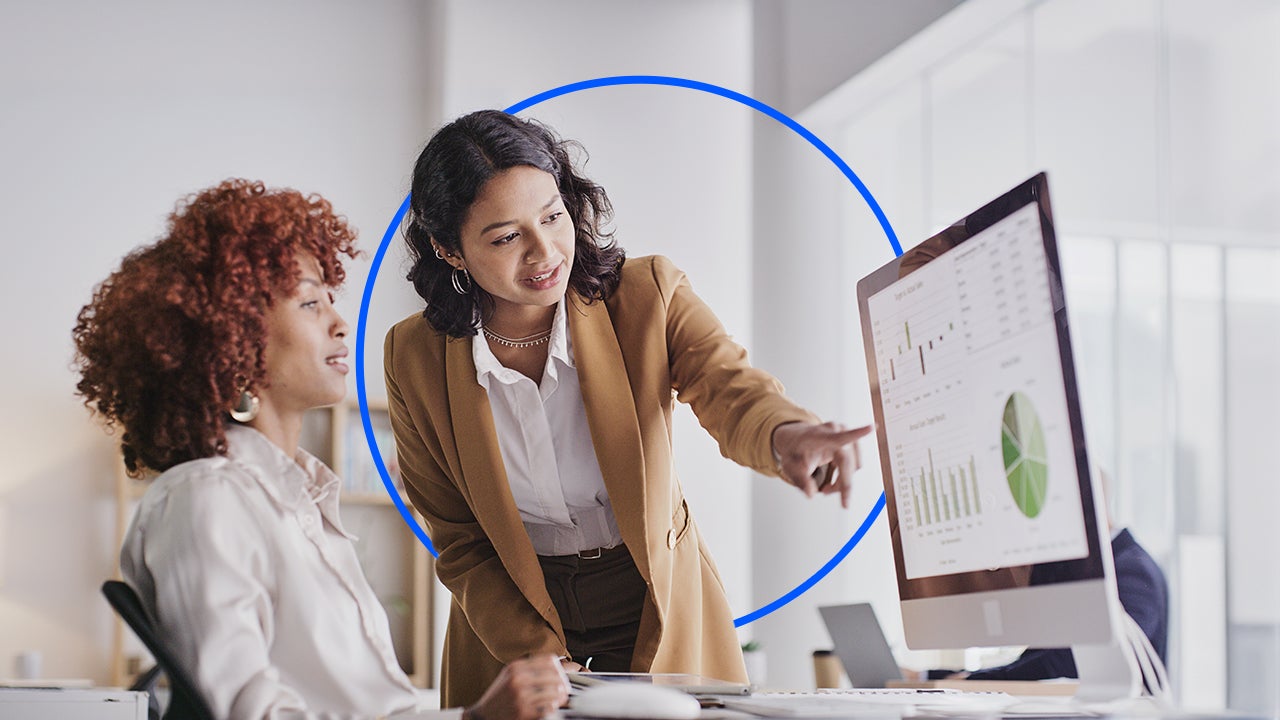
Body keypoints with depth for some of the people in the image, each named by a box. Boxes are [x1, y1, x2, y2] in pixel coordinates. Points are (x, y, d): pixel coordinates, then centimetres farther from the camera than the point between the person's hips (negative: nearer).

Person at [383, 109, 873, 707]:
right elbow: (459, 543, -1)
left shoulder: (647, 295, -10)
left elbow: (728, 390, -26)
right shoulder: (414, 358, -8)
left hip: (662, 613, 0)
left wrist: (786, 434, -49)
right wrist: (542, 659, -11)